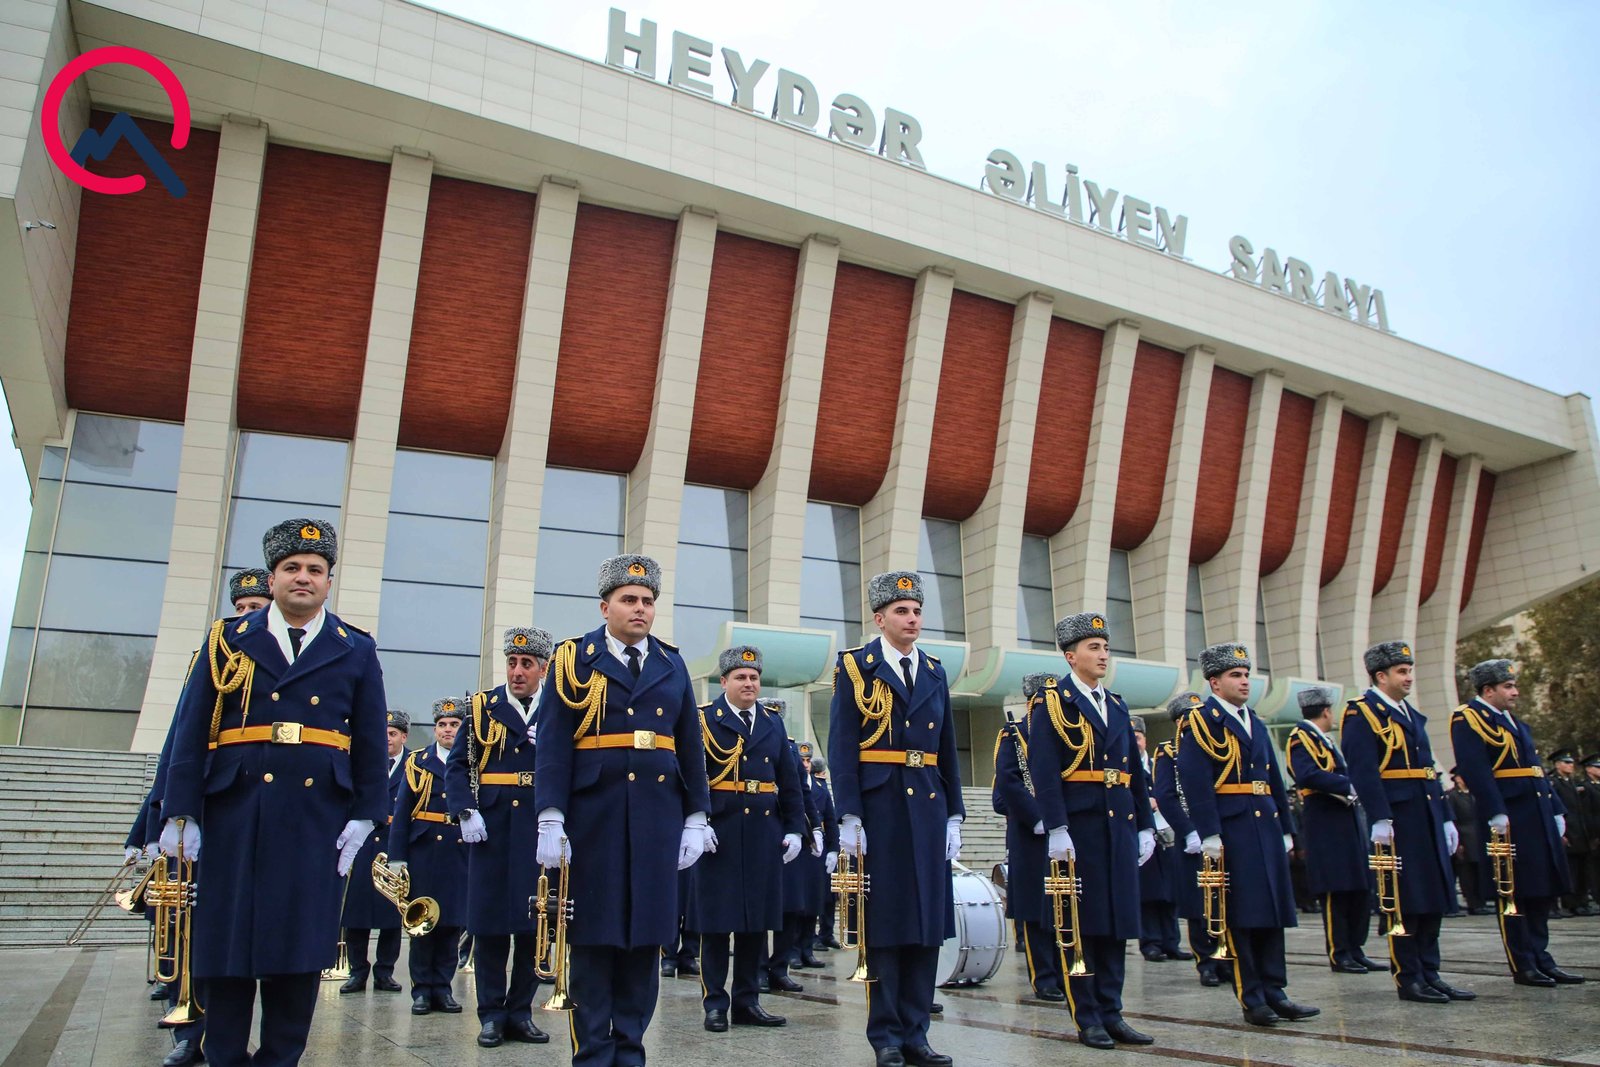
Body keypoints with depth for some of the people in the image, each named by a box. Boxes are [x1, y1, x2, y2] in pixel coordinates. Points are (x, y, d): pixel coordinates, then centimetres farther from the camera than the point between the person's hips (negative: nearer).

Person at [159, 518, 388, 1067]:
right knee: (226, 941, 5)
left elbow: (371, 742, 8)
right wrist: (180, 813, -2)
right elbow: (191, 731, 5)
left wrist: (364, 815, 1)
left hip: (317, 822, 0)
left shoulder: (357, 652, 9)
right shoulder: (228, 640, 9)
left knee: (301, 945, 2)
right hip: (235, 815, 0)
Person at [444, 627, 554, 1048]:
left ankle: (520, 1011, 19)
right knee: (489, 922, 3)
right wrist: (465, 812, -11)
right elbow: (457, 767, 3)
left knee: (535, 922, 5)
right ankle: (492, 1014, 15)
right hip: (491, 828, -1)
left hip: (540, 829, 1)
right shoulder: (481, 707, 6)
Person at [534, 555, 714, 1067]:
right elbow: (554, 744, -5)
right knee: (593, 937, 3)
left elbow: (690, 747, 12)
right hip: (593, 814, -3)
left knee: (646, 934, 6)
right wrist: (550, 819, -13)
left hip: (659, 817, 3)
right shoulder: (574, 658, 2)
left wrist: (696, 819, 6)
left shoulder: (672, 665, 12)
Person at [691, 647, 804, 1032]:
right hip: (719, 831, -4)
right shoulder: (703, 719, -1)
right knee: (716, 918, 2)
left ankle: (747, 1001, 20)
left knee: (757, 919, 9)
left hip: (765, 832, 5)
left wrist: (794, 828, 6)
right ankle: (714, 1003, 12)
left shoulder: (773, 722, 13)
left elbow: (789, 780, 13)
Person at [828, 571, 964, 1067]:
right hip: (879, 807, -5)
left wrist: (954, 815, 9)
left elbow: (947, 751, 15)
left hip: (929, 809, 5)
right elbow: (842, 748, -7)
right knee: (884, 923, 2)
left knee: (927, 920, 7)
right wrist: (849, 817, -14)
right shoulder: (855, 667, -1)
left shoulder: (935, 673, 14)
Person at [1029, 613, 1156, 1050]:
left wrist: (1145, 826, 12)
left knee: (1116, 919, 9)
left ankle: (1111, 1013, 18)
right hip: (1078, 825, -6)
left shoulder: (1116, 706, 17)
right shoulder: (1052, 702, -3)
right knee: (1083, 921, 0)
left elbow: (1134, 771, 17)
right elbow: (1045, 771, -12)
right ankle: (1087, 1018, 9)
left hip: (1120, 827, 6)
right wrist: (1056, 829, -19)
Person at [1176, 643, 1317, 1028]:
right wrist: (1209, 835, -20)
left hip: (1266, 826, 8)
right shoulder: (1200, 721, -6)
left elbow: (1274, 779, 21)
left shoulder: (1256, 724, 18)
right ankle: (1252, 999, 6)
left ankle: (1274, 992, 17)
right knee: (1241, 914, -2)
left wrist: (1286, 829, 16)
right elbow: (1196, 782, -14)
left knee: (1271, 910, 10)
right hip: (1231, 829, -8)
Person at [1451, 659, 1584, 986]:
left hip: (1538, 817, 9)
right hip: (1508, 819, -9)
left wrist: (1556, 810, 16)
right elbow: (1476, 771, -18)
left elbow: (1535, 770, 22)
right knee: (1515, 894, -2)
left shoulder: (1515, 723, 20)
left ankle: (1540, 959, 20)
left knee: (1543, 892, 11)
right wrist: (1496, 814, -23)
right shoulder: (1468, 719, -9)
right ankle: (1523, 966, 5)